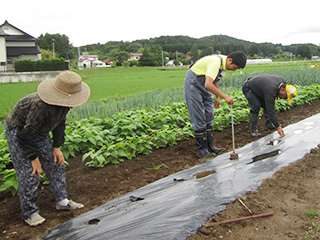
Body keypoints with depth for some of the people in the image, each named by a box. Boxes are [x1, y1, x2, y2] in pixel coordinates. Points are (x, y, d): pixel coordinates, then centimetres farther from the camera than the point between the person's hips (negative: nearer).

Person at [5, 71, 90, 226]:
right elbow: (28, 133, -30)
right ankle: (29, 212, 7)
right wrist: (34, 158, -20)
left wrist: (56, 147, 3)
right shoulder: (41, 105, -39)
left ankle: (62, 200, 19)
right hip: (18, 132, -8)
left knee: (55, 163, 7)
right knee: (28, 172, -8)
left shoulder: (63, 102, -14)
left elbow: (59, 123, 3)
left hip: (40, 133, 8)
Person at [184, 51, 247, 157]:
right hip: (193, 84, -9)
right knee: (199, 118, -7)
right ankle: (202, 149, 2)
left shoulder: (224, 64, 1)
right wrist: (225, 97, -36)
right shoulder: (216, 62, -29)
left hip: (204, 86, 10)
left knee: (209, 116, 9)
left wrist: (217, 97, 13)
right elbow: (208, 85, -39)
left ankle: (210, 146, 17)